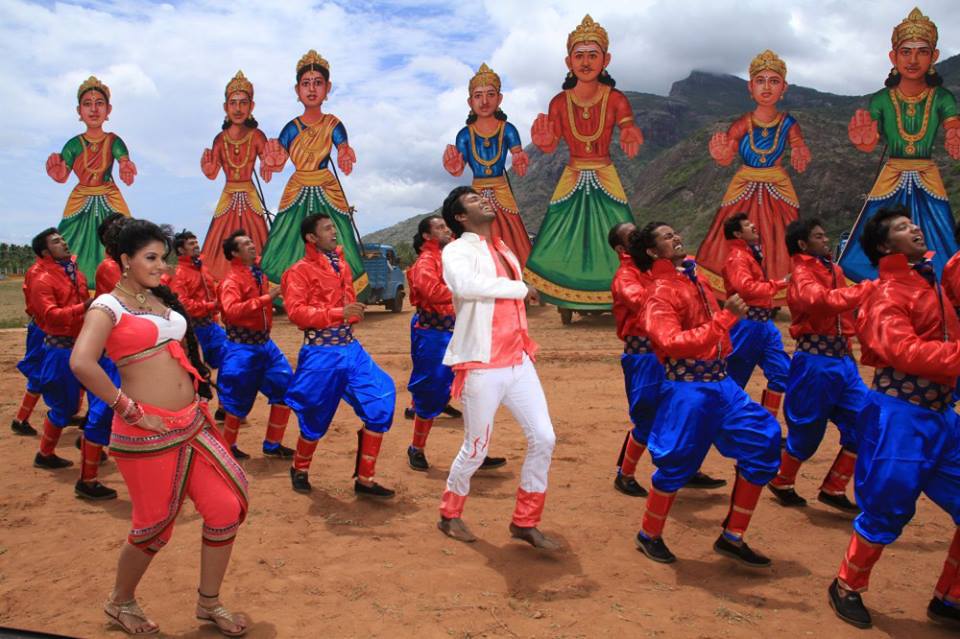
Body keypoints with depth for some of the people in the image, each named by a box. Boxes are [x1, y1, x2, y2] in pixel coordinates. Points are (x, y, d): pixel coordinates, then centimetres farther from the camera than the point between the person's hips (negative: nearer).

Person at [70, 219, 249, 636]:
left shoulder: (161, 299, 12)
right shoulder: (108, 306, -9)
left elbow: (188, 343, 28)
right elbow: (81, 363, -25)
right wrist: (131, 410, -21)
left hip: (193, 423, 7)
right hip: (148, 433, -7)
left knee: (226, 509, 5)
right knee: (155, 527, 7)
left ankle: (209, 602, 25)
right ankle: (121, 603, 36)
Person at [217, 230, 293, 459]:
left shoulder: (258, 272, 9)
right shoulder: (231, 280, -15)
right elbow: (231, 310, -33)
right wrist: (266, 298, -36)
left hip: (264, 343, 8)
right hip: (242, 348, -7)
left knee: (285, 388, 4)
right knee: (239, 400, 3)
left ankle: (272, 445, 17)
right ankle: (228, 446, 25)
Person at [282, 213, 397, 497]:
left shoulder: (341, 264, 13)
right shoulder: (299, 271, -6)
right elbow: (295, 311, -19)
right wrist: (338, 313, -27)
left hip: (351, 348, 6)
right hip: (321, 353, -6)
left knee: (381, 402, -5)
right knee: (316, 419, 7)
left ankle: (364, 479, 6)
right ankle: (299, 470, 37)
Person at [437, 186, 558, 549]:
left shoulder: (505, 252, 17)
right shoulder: (457, 251, -8)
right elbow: (468, 285, -31)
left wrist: (525, 349, 15)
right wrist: (521, 289, -18)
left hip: (519, 362, 7)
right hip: (482, 367, -7)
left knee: (543, 438, 2)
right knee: (476, 449, 3)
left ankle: (525, 522, 18)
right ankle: (450, 515, 28)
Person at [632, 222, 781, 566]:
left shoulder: (696, 278, 12)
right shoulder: (661, 293, -12)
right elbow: (672, 343, -25)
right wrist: (725, 318, -28)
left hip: (721, 382, 8)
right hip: (688, 387, -8)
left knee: (763, 441, 6)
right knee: (678, 463, -1)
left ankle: (732, 537, 18)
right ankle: (649, 536, 25)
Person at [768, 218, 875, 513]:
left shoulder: (833, 269, 13)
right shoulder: (801, 275, -11)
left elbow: (845, 307, 15)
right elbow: (826, 301, -29)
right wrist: (869, 287, -24)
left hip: (842, 358, 7)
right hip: (815, 361, -7)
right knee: (808, 430, 4)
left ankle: (833, 490, 18)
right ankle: (781, 483, 28)